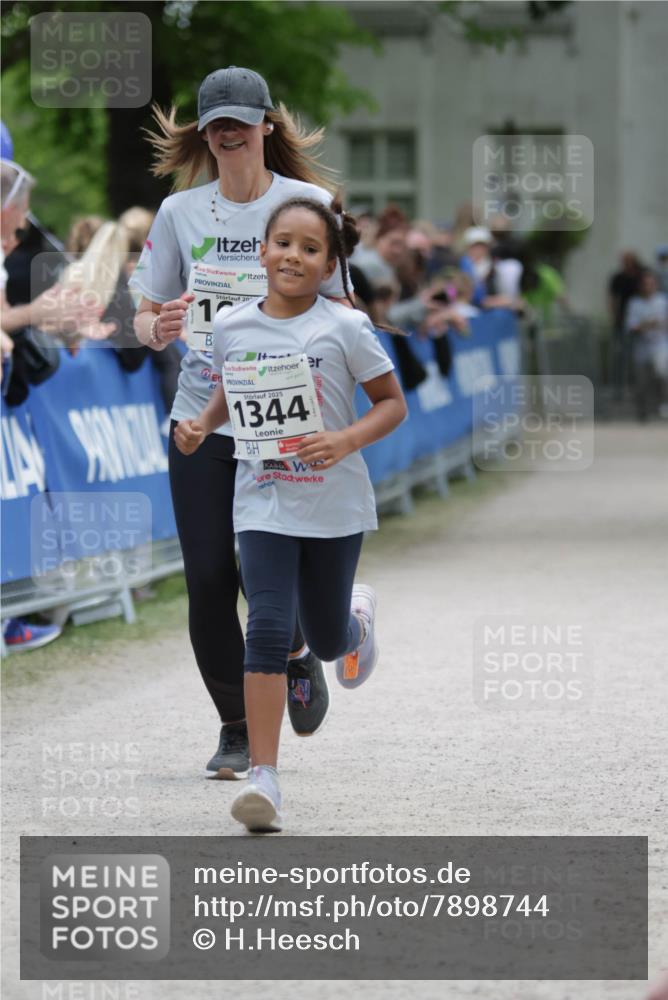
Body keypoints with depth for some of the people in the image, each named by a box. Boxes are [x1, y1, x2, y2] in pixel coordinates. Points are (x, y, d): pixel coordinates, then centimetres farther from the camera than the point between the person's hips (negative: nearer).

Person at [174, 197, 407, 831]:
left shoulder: (344, 328, -10)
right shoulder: (231, 327, -1)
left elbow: (392, 403, -3)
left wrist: (345, 441, -20)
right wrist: (201, 425, -1)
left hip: (334, 504, -1)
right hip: (262, 503, 1)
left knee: (326, 640, 14)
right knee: (268, 631, -15)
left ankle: (358, 615, 53)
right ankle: (263, 778, -14)